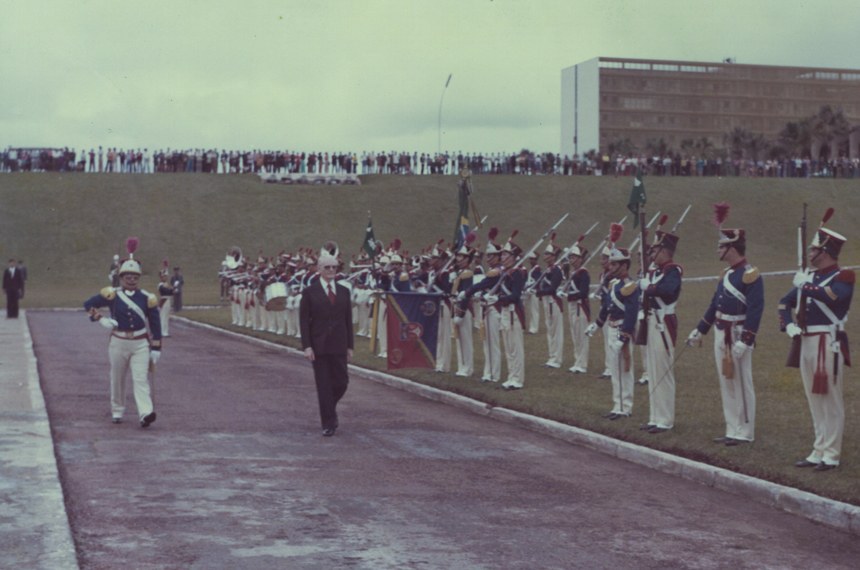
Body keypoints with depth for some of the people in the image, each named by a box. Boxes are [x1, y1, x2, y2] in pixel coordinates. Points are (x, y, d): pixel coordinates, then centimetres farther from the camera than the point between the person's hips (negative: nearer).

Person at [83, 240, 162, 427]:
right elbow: (88, 304, 3)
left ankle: (146, 413, -23)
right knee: (117, 379, 13)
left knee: (141, 379, -12)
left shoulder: (147, 298, -2)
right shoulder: (112, 295, -3)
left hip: (141, 344, -1)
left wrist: (156, 349, -1)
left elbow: (155, 325, 1)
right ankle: (117, 411, 29)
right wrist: (101, 319, -11)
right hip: (118, 343, 1)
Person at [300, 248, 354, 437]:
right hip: (319, 345, -3)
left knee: (341, 382, 3)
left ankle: (330, 407, 32)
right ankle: (328, 423, 7)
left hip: (339, 345, 3)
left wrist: (349, 346, 6)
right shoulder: (310, 292, -1)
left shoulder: (344, 291, 9)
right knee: (324, 385, 0)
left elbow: (348, 320, 10)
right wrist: (307, 346, -12)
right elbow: (304, 320, -3)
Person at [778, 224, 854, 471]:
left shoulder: (842, 277, -7)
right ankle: (819, 452, 18)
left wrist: (805, 285, -17)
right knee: (815, 401, 11)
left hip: (829, 345, -7)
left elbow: (833, 295, -29)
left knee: (831, 401, -3)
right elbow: (785, 302, 21)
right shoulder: (809, 277, 13)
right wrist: (788, 325, 4)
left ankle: (831, 455, 1)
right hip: (806, 343, 7)